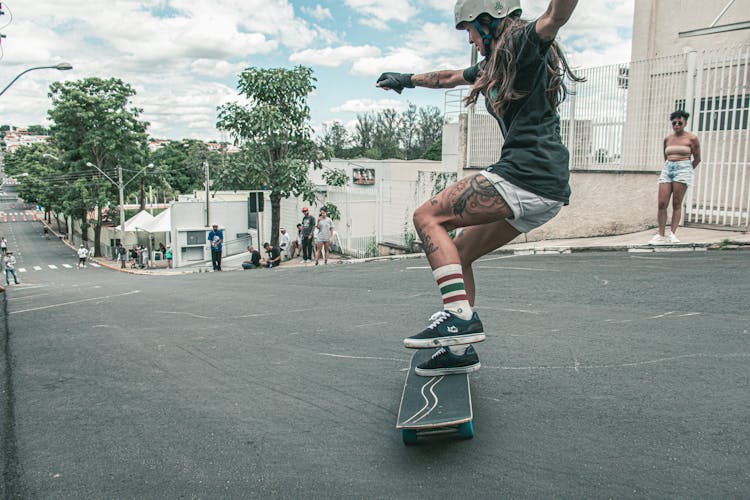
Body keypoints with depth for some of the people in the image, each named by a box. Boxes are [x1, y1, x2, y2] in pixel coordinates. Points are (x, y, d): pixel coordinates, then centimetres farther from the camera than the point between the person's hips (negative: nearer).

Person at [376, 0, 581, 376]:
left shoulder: (524, 44, -2)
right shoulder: (493, 65, 25)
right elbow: (449, 77, 41)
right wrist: (407, 80, 54)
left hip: (528, 173, -10)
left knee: (427, 216, -9)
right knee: (458, 253, 14)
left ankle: (460, 316, -19)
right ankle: (459, 348, 16)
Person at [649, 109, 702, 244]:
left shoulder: (692, 138, 1)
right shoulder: (667, 139, 13)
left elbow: (697, 158, 7)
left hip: (682, 170, -4)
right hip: (667, 169, 4)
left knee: (677, 204, -5)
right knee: (661, 204, -6)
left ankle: (672, 233, -4)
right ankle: (661, 235, -3)